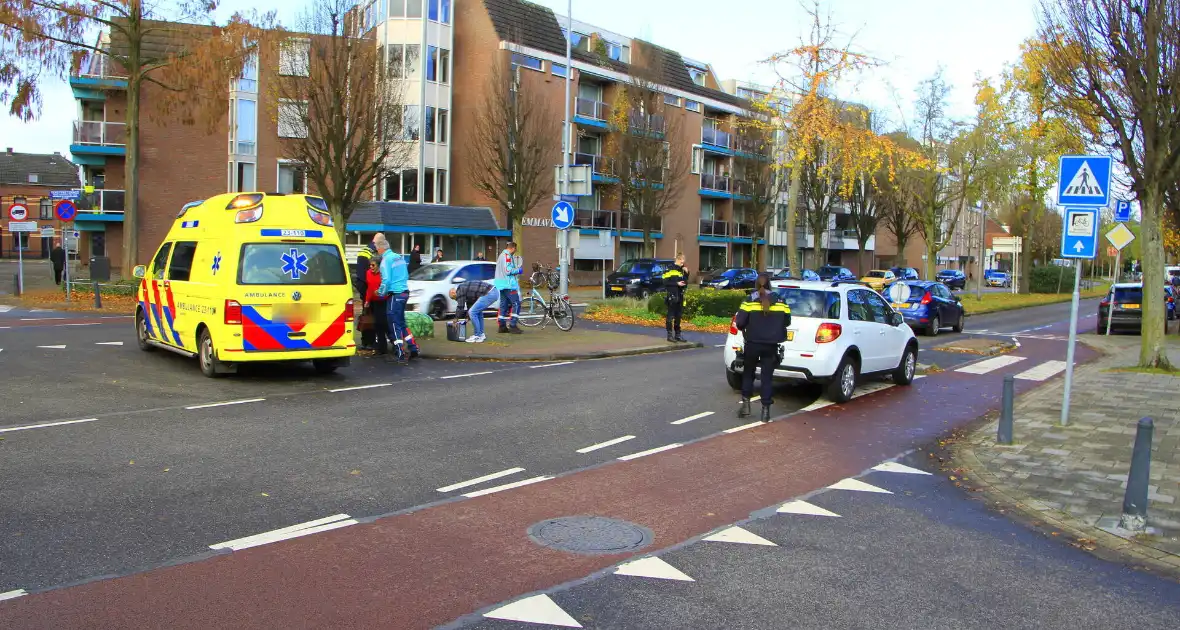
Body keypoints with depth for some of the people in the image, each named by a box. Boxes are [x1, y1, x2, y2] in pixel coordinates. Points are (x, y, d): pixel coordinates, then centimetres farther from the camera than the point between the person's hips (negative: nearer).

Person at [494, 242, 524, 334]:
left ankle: (502, 326, 12)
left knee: (503, 304, 11)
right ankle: (512, 325, -14)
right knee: (516, 303, -10)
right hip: (508, 284, -10)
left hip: (501, 284, 10)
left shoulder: (501, 255, 20)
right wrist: (518, 270, -5)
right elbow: (508, 270, -20)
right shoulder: (507, 256, -12)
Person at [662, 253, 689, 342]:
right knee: (671, 316, -4)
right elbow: (665, 282, -12)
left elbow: (685, 283, 16)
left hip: (680, 296, 7)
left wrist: (686, 273, 4)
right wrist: (676, 284, -17)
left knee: (678, 316, 11)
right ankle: (670, 335, -1)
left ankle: (678, 335, 16)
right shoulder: (670, 269, -6)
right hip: (672, 296, -7)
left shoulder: (682, 270, 16)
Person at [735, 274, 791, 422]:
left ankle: (746, 405, 14)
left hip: (752, 344, -1)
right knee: (767, 377, 6)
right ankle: (765, 410, 5)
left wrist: (745, 329, 9)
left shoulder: (749, 301, -7)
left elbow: (740, 323, -12)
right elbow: (787, 322, 7)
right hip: (771, 346, 1)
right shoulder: (779, 302, 1)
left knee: (748, 373, 16)